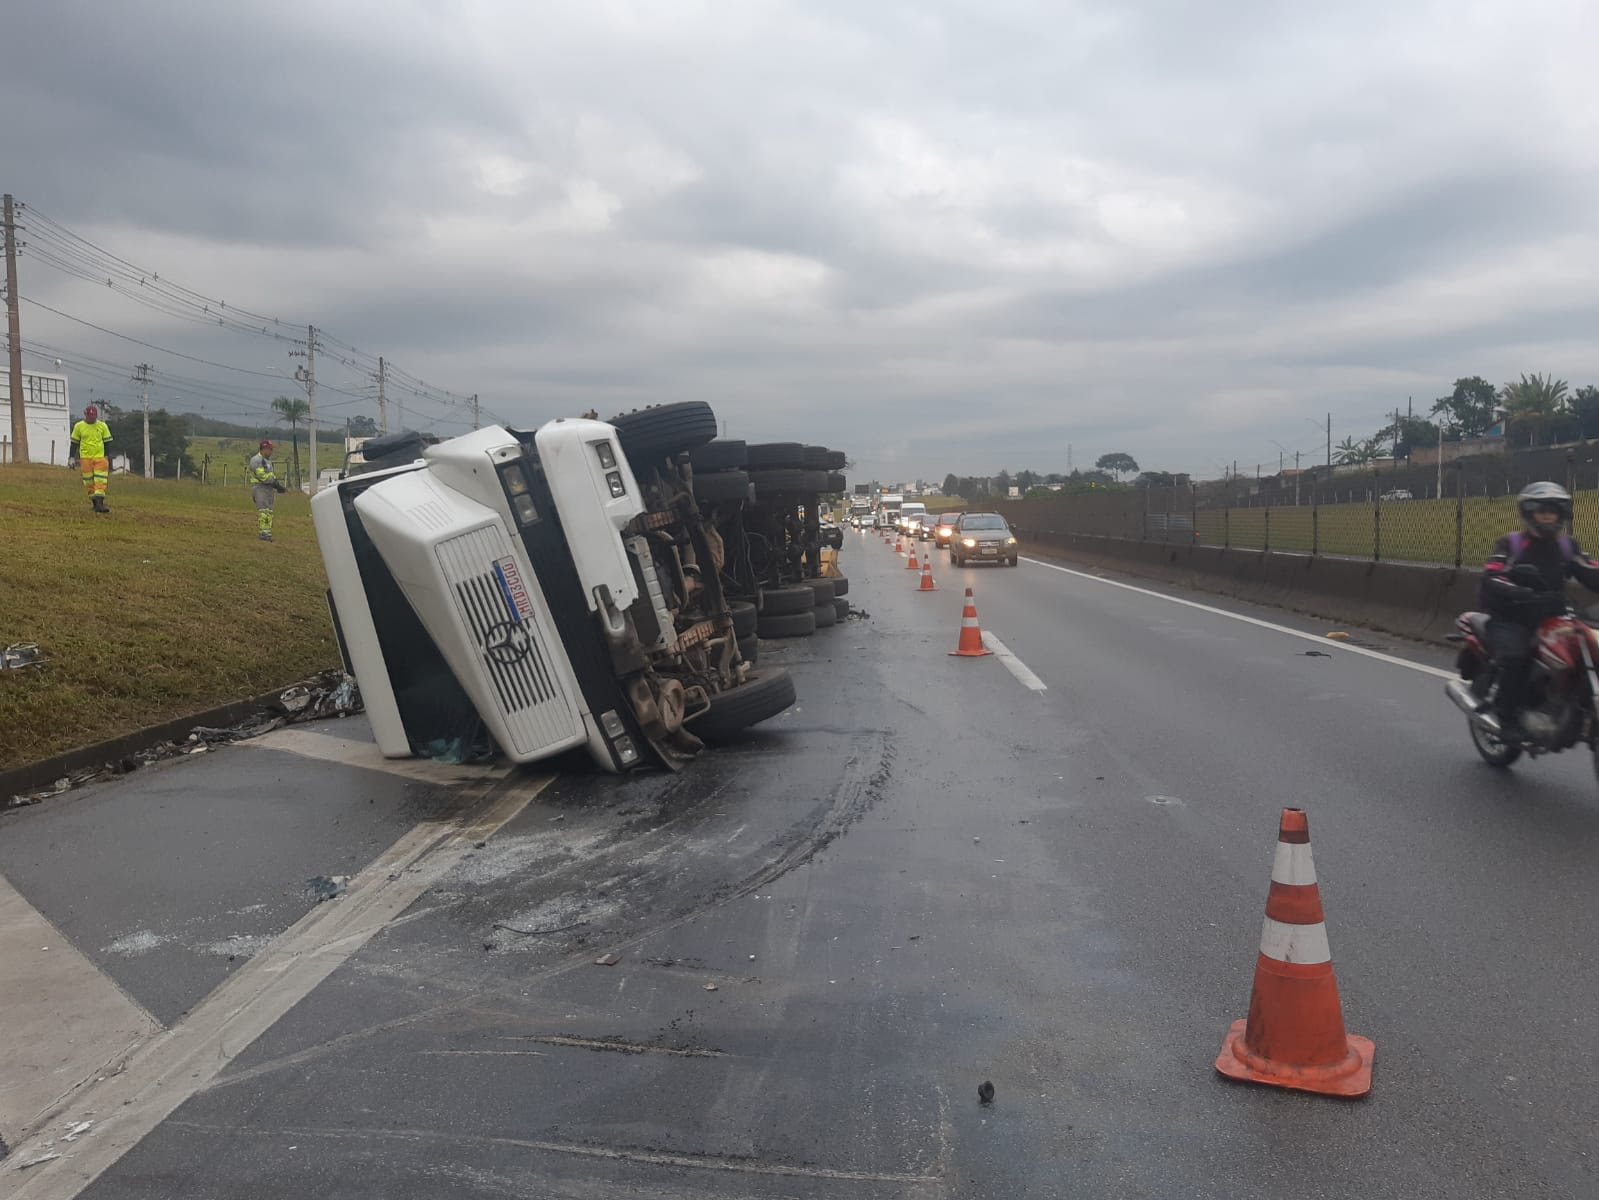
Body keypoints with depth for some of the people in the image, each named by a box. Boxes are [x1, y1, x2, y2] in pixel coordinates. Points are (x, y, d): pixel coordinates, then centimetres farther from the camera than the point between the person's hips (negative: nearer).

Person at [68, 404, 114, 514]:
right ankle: (95, 504, 11)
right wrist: (72, 457, 6)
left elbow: (107, 443, 11)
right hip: (85, 458, 1)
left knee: (100, 482, -10)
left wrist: (108, 458, 8)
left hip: (100, 458, 0)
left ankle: (100, 504, -15)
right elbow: (74, 443, 10)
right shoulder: (79, 426, 5)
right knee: (89, 483, 2)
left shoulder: (103, 426, 6)